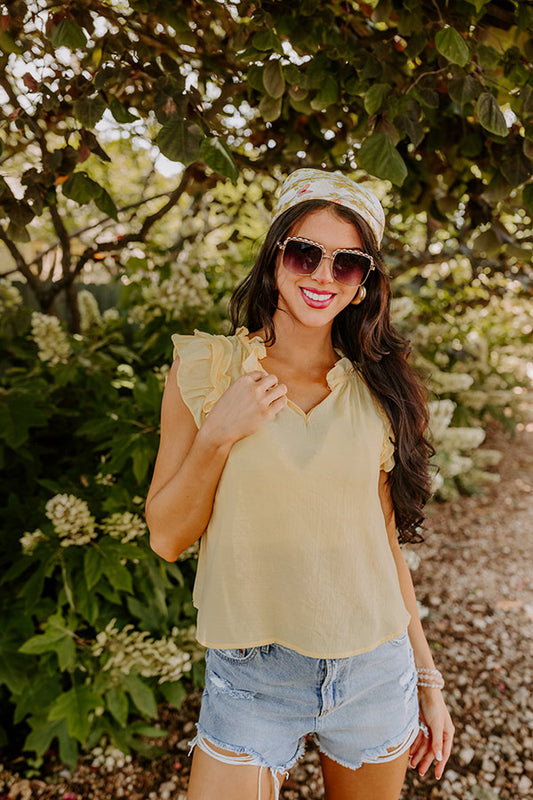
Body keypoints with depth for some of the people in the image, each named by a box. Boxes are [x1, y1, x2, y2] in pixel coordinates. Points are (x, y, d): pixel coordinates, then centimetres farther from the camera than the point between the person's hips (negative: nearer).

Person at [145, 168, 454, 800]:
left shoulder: (376, 389, -1)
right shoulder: (205, 369, -7)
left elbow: (385, 540, 6)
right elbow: (167, 538, -4)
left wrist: (427, 677, 11)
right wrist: (219, 435, -18)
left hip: (376, 673, 3)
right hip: (251, 677, -2)